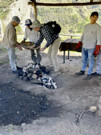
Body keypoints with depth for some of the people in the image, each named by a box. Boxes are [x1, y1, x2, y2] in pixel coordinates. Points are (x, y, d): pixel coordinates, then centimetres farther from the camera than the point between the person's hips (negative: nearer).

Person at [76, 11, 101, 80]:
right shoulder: (86, 26, 11)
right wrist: (79, 44, 15)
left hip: (91, 47, -6)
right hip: (84, 46, 6)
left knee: (91, 60, 1)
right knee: (84, 59, 15)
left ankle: (89, 74, 10)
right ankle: (83, 71, 30)